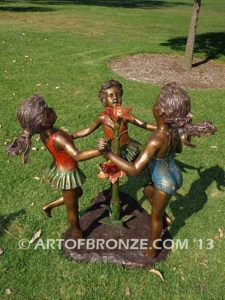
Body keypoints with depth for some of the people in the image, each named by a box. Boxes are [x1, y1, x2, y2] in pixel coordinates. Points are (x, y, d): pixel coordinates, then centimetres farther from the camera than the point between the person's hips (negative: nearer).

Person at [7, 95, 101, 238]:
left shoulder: (44, 133, -12)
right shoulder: (57, 138, -38)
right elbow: (78, 156, -51)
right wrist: (99, 151, -61)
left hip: (62, 170, 8)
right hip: (67, 175, -8)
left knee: (78, 193, 34)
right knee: (72, 209, 17)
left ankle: (49, 206, 45)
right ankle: (77, 234, 43)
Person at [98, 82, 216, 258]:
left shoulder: (156, 140, -40)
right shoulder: (175, 130, -15)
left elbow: (133, 170, -41)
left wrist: (108, 153, -38)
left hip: (166, 183, -7)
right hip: (173, 176, 7)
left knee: (155, 217, 19)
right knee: (148, 192, 34)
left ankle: (151, 250, 45)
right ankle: (164, 217, 55)